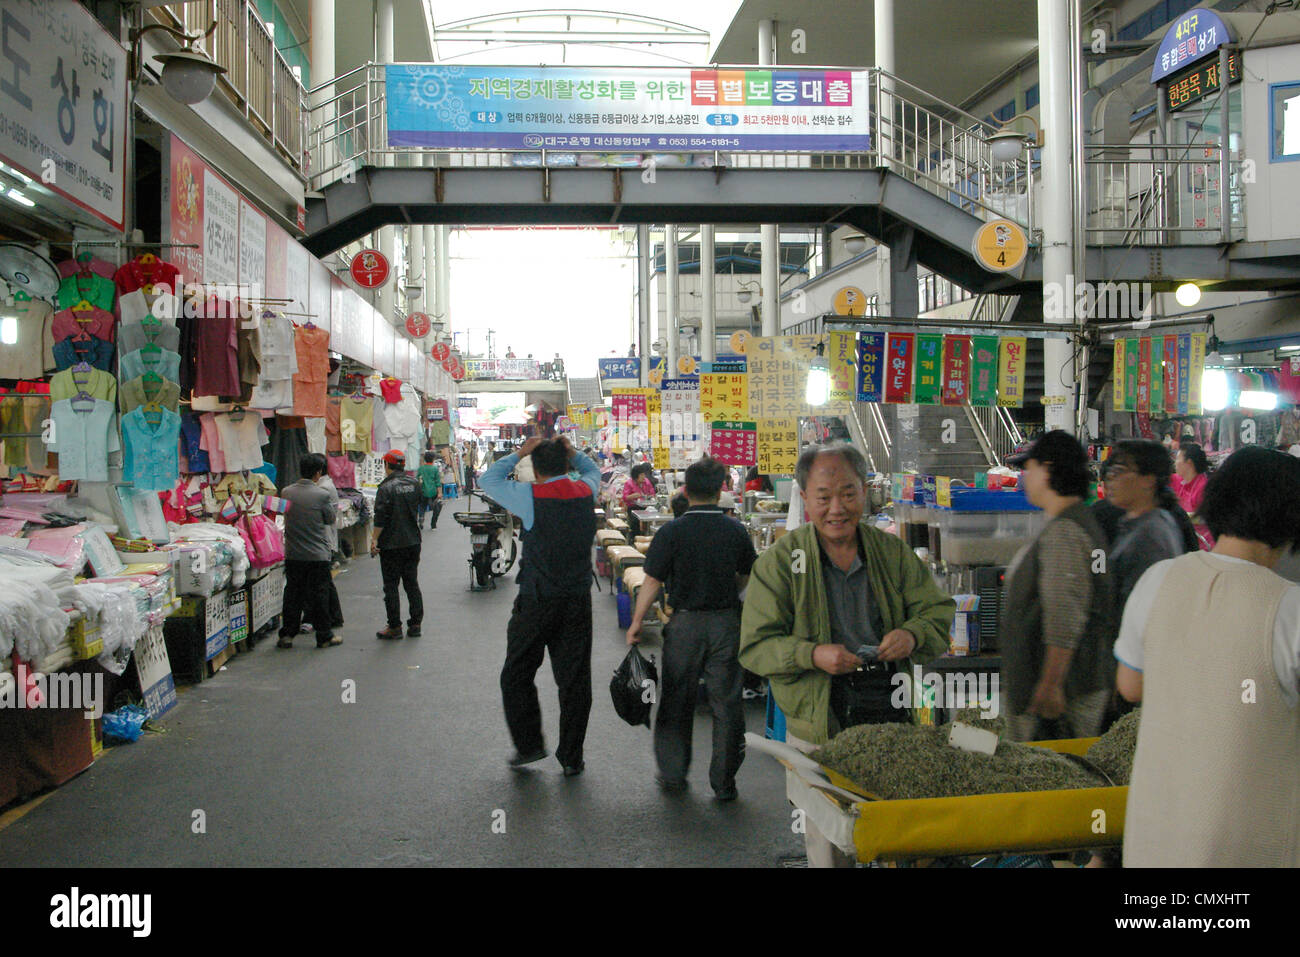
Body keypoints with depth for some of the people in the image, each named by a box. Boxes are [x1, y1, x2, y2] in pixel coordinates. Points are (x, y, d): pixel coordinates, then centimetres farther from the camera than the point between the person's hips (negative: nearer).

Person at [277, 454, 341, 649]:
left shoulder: (286, 492, -2)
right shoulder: (322, 495, -14)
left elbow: (284, 516, 10)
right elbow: (330, 520, -1)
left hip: (292, 554, 4)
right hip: (317, 554, -4)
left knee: (292, 594, 12)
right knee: (319, 595, 5)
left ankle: (287, 635, 15)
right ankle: (324, 636, 11)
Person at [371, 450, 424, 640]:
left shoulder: (386, 487, -15)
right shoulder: (414, 484, 4)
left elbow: (381, 517, -18)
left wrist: (374, 539, -14)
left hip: (391, 544, -6)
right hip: (413, 542, 6)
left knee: (391, 585, 2)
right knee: (412, 583, 13)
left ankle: (395, 627, 4)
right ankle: (415, 624, 14)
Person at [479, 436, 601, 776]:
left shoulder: (531, 496, -12)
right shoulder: (586, 492, 0)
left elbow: (489, 479, 3)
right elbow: (593, 470, 25)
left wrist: (519, 453, 8)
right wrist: (570, 451, 12)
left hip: (537, 601, -4)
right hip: (578, 601, 4)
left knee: (517, 675, 13)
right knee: (574, 679, 8)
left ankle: (529, 744, 14)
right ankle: (571, 757, 14)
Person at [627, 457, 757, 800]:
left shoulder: (672, 532, -11)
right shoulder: (736, 531, -3)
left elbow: (652, 581, -10)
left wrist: (637, 622, 0)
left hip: (686, 623, -1)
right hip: (726, 623, 1)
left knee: (677, 700, 14)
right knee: (726, 702, 8)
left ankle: (673, 773, 24)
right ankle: (724, 782, 14)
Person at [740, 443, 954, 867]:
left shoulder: (893, 553, 6)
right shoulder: (780, 561, -4)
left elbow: (939, 611, 9)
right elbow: (755, 647, -5)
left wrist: (913, 634, -14)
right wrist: (812, 655, -23)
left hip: (890, 720, 3)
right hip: (818, 728, -2)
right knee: (828, 849, 5)